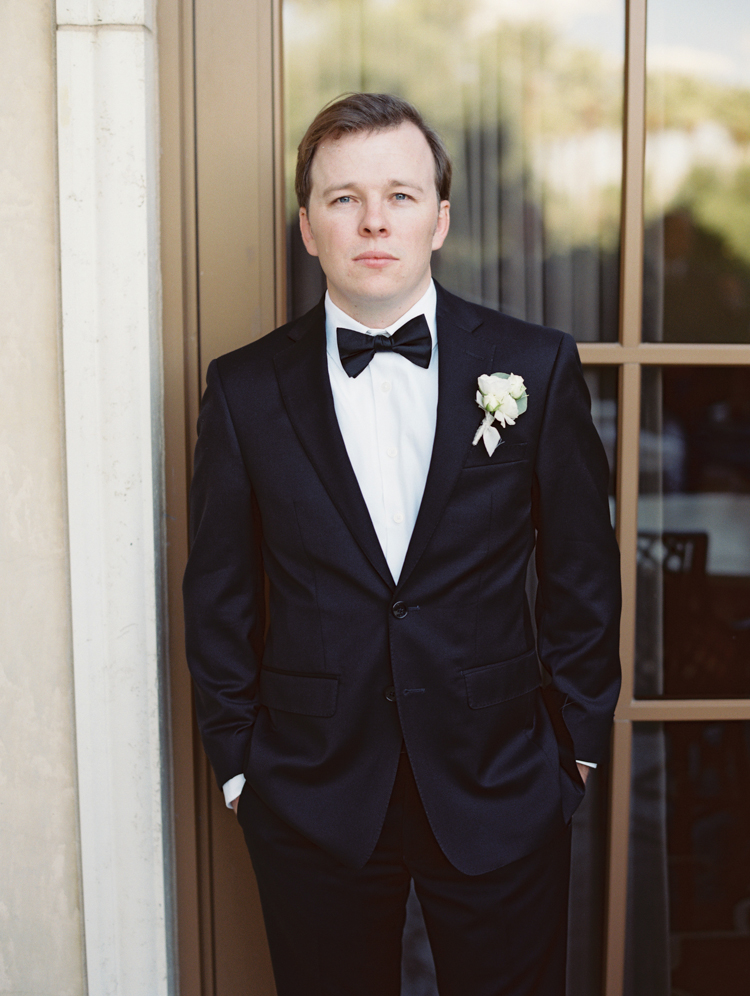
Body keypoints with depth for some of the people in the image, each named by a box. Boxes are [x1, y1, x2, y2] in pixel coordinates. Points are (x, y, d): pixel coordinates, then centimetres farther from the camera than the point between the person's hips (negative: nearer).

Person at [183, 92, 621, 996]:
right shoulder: (245, 388, -3)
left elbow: (581, 572, 1)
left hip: (500, 793, 0)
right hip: (313, 802, 0)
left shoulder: (537, 368, -5)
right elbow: (220, 596, 3)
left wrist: (577, 739, 4)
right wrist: (236, 760, 3)